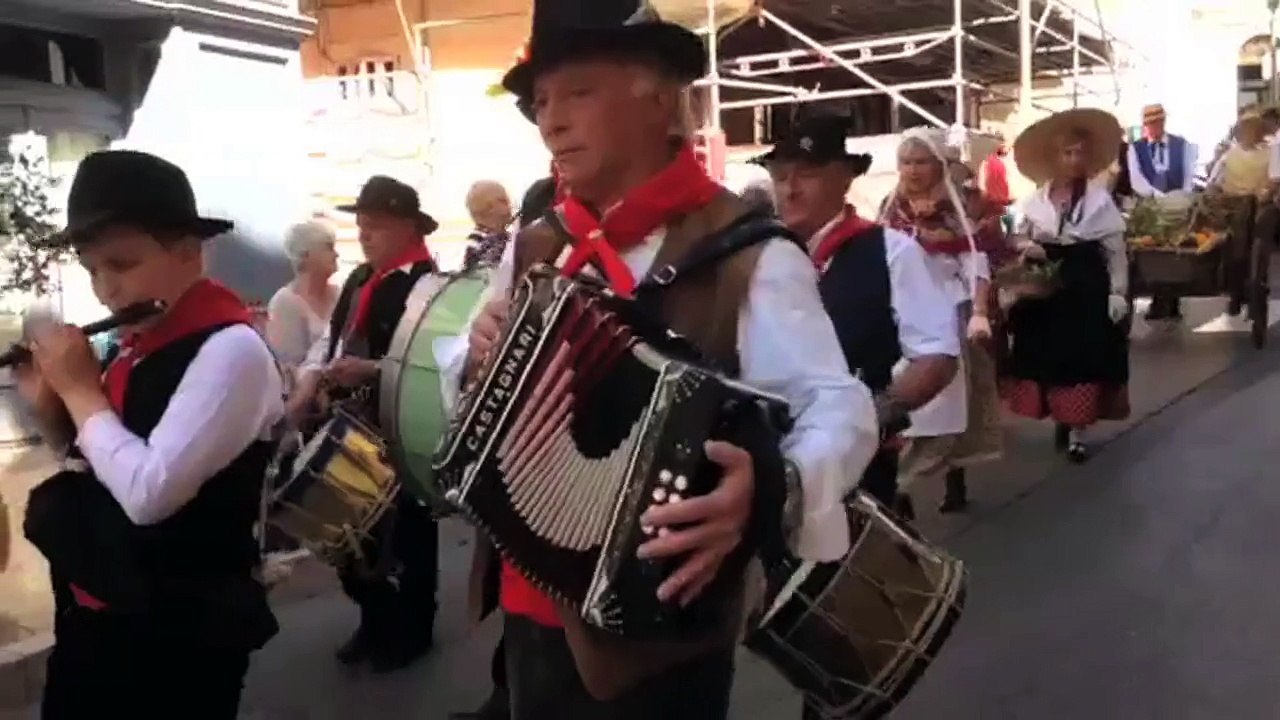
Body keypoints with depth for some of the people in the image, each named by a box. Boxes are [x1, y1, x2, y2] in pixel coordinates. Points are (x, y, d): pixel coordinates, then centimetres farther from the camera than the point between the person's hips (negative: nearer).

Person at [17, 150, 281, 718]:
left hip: (177, 638, -8)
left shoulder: (230, 350, -20)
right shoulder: (135, 346, 5)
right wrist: (51, 405, -1)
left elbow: (149, 493, -29)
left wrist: (80, 390, -17)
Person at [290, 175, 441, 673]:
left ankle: (411, 631, 26)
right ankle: (374, 620, 36)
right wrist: (309, 382, 0)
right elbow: (331, 337, 16)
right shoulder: (358, 279, 12)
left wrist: (370, 370, -28)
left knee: (406, 533, 8)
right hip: (355, 426, 8)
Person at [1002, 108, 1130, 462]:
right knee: (1049, 356, 7)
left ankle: (1077, 430, 8)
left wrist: (1117, 292, -6)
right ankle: (1061, 421, 23)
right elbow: (1020, 242, 9)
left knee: (1083, 356, 0)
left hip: (1087, 287, -2)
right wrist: (1030, 249, -14)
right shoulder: (1035, 200, 4)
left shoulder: (1100, 198, -1)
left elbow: (1116, 249, -1)